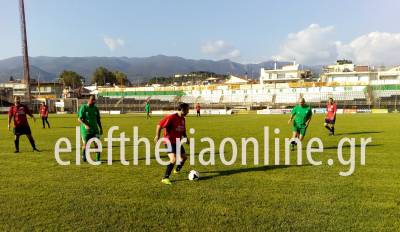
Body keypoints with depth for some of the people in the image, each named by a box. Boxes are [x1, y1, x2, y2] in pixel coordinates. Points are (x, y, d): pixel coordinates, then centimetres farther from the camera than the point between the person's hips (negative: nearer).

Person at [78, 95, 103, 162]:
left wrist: (100, 128, 13)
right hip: (86, 130, -3)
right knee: (86, 145, 4)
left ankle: (98, 159, 1)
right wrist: (85, 125, -24)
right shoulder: (83, 107, -6)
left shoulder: (95, 108, 8)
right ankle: (83, 155, 34)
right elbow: (79, 119, -9)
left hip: (95, 129, 3)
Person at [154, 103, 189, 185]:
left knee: (184, 157, 18)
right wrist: (157, 136, -22)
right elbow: (159, 125, -18)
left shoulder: (182, 119, 8)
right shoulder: (171, 117, -19)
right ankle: (165, 178, -12)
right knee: (173, 159, -23)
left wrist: (185, 137, 9)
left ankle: (177, 170, 47)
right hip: (169, 142, -9)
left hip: (177, 142, 9)